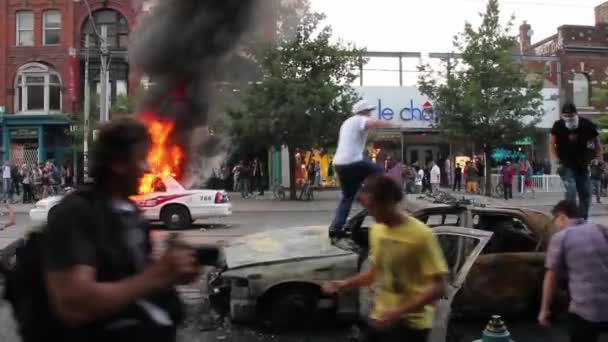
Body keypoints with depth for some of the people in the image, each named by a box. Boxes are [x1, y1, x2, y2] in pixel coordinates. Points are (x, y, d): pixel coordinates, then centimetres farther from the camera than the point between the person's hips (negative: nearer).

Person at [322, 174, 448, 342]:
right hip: (381, 318, 6)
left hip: (411, 323, -6)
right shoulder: (377, 230, 3)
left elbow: (439, 286, -20)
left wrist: (398, 312, -26)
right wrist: (344, 284, 2)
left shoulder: (421, 235, -19)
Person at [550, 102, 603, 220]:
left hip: (582, 166, 3)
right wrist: (557, 160, -14)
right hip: (566, 165, -3)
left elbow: (597, 142, 5)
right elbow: (552, 143, -4)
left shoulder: (587, 125, -5)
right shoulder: (558, 126, -8)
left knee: (585, 194, 4)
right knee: (571, 190, -21)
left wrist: (599, 159, -3)